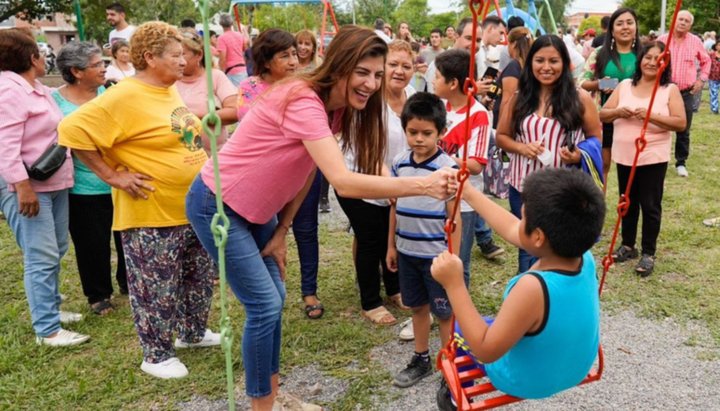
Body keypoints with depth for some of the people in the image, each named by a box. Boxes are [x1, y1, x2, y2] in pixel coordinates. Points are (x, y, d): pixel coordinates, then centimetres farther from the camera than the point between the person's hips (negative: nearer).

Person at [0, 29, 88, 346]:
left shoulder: (38, 89, 13)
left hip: (54, 184, 10)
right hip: (27, 188, -10)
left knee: (56, 251, 17)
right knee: (42, 258, -7)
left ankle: (49, 308, 31)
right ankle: (47, 330, 0)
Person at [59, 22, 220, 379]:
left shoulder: (170, 91, 8)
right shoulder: (125, 97, -19)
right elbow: (73, 130, -23)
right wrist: (112, 175, -20)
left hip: (192, 208, 9)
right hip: (152, 214, -9)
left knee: (200, 277, 20)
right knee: (157, 290, 4)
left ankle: (193, 332, 40)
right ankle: (157, 356, 22)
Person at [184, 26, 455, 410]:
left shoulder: (336, 108, -1)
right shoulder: (305, 102, -31)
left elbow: (306, 173, 5)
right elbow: (343, 183, -41)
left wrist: (280, 232, 3)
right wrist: (422, 185, -43)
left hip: (254, 208, 9)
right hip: (216, 206, -9)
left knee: (273, 298, 14)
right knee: (264, 306, -6)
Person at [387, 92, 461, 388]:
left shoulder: (448, 168, -13)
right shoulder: (399, 163, 2)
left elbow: (453, 218, -11)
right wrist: (391, 245, 13)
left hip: (436, 254, -5)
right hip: (407, 252, 5)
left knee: (444, 312, 8)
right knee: (418, 307, 19)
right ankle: (421, 360, 34)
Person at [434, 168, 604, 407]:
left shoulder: (533, 288, -42)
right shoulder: (584, 257, -19)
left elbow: (485, 351, -31)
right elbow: (511, 230, -5)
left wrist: (454, 284, -35)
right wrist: (469, 193, 2)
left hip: (528, 383, -6)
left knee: (459, 330, 17)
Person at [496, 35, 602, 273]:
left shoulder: (580, 99, -3)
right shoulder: (519, 99, 2)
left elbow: (595, 139, 4)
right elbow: (501, 137, 8)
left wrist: (580, 155, -17)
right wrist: (522, 148, -12)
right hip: (524, 188, 2)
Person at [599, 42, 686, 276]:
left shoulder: (670, 90, -3)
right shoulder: (624, 86, 6)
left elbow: (681, 123, -13)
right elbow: (602, 115, 4)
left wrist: (652, 116, -24)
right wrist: (618, 112, -17)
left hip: (653, 158, -3)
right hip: (624, 156, 4)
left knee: (650, 206, 2)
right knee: (627, 203, 15)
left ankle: (648, 253, 13)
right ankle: (627, 245, 30)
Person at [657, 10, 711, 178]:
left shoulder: (695, 41, 2)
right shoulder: (662, 40, -2)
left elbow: (706, 61, 16)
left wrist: (702, 79, 5)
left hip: (686, 93, 1)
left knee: (683, 130, 6)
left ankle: (681, 162, 16)